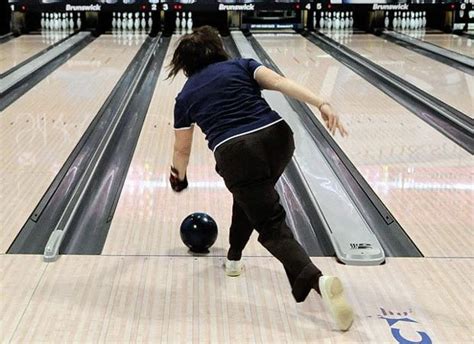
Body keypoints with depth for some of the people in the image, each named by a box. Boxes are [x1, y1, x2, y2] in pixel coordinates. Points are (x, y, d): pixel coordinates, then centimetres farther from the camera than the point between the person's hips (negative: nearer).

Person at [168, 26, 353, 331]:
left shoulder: (186, 96, 20)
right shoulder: (242, 65, 18)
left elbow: (182, 149, 30)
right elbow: (280, 82, -1)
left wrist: (180, 177, 51)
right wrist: (321, 104, -11)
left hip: (236, 153, -3)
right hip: (277, 138, 3)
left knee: (272, 226, -2)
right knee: (250, 195, 33)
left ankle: (317, 280, -27)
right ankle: (233, 257, 44)